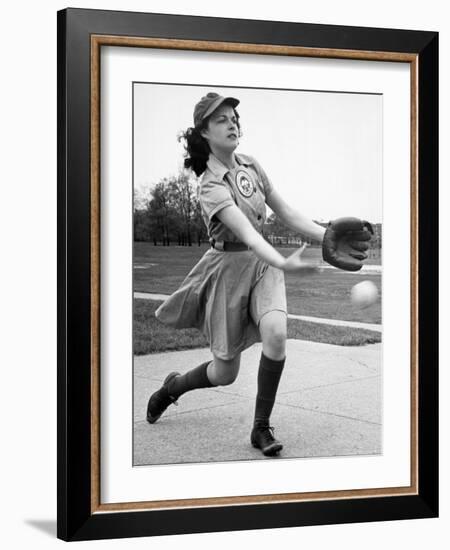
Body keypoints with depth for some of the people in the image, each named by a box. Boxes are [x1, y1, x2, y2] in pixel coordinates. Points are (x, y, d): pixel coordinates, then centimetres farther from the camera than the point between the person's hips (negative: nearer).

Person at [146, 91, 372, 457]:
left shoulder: (252, 167, 3)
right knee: (225, 372, 2)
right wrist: (284, 263, -48)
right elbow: (247, 233, -32)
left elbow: (288, 214, 6)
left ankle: (261, 427, -8)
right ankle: (172, 386, 36)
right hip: (229, 266, -5)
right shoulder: (211, 187, -18)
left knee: (276, 334, -25)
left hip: (263, 262, 5)